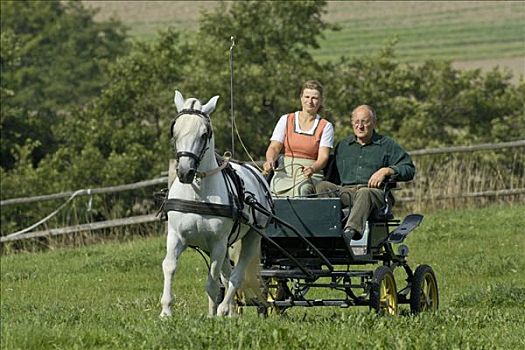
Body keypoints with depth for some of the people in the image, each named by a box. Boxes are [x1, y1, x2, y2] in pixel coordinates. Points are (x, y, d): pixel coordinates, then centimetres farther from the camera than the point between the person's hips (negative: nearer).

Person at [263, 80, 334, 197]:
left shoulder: (325, 127, 9)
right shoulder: (286, 120, 14)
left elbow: (323, 157, -2)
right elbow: (274, 147, 7)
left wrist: (312, 169, -25)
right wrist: (270, 161, -17)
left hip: (312, 175, -1)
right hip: (285, 173, 1)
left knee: (302, 188, -38)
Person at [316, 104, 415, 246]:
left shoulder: (387, 145, 17)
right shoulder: (343, 146, 28)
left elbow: (409, 170, 9)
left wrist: (386, 171, -7)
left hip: (376, 192, -3)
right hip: (345, 191, 3)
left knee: (365, 193, -40)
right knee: (322, 186, -27)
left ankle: (350, 230, -64)